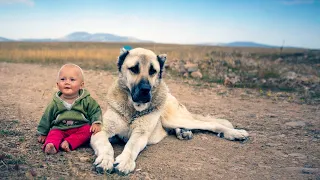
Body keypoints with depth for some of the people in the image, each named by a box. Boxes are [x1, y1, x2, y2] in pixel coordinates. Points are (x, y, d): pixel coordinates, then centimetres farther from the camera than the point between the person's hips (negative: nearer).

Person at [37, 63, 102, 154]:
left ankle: (68, 142, -34)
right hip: (60, 128, 1)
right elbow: (47, 117, 12)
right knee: (54, 133, -25)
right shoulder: (55, 103, 2)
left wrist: (96, 123, -13)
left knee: (87, 130, -28)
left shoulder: (87, 100, -3)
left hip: (80, 128, -1)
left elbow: (96, 111, 4)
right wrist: (43, 133, 17)